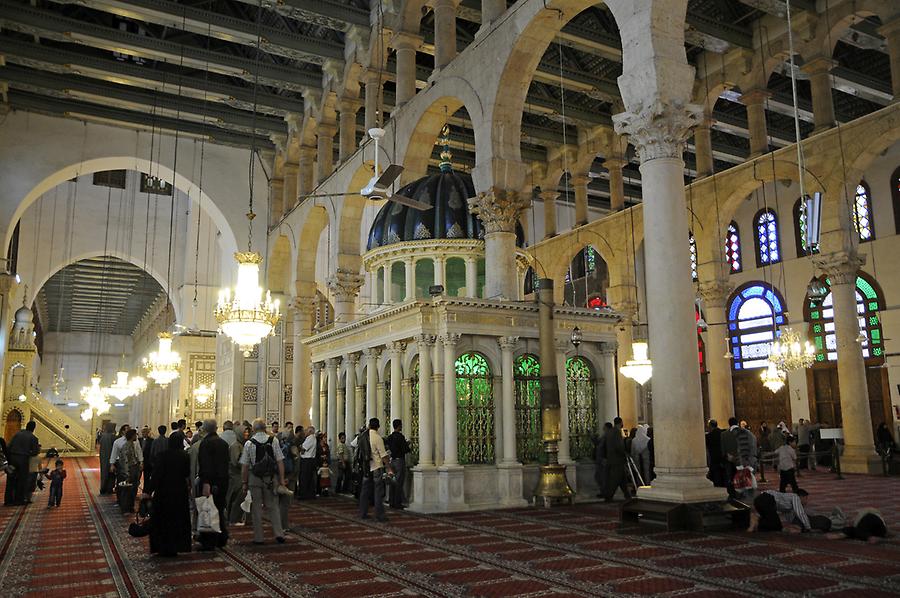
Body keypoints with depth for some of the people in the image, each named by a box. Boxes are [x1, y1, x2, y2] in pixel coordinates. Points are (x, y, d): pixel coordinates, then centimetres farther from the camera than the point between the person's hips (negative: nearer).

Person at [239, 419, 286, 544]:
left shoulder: (249, 443, -5)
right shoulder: (273, 440, -3)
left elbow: (245, 466, -3)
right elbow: (280, 461, -4)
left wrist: (244, 482, 6)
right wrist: (282, 478, 3)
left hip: (255, 478, -1)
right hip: (270, 478, 1)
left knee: (256, 508, 8)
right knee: (272, 506, 12)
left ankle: (258, 537, 13)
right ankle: (279, 533, 3)